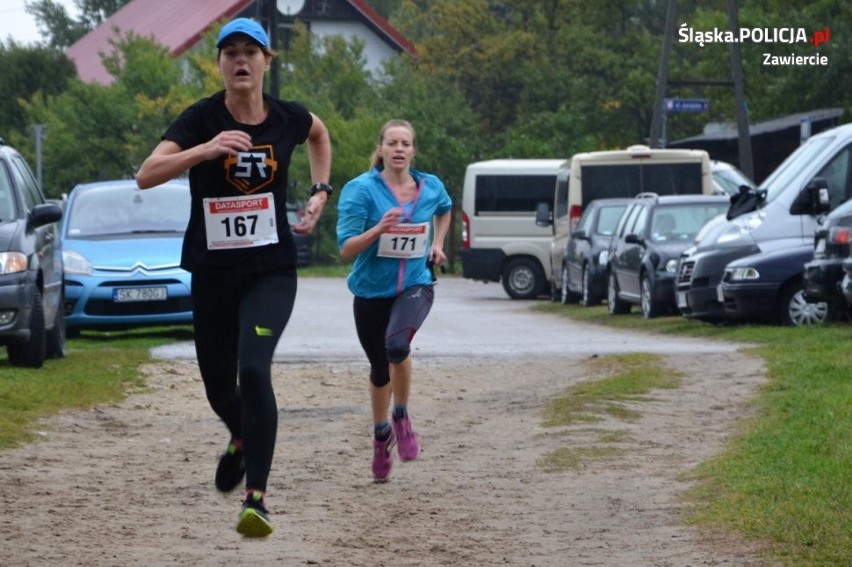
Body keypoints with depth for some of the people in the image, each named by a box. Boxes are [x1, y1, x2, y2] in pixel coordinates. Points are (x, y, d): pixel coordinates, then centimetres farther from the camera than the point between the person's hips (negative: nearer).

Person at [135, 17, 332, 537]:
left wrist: (321, 192, 12)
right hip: (212, 272, 1)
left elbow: (320, 133, 24)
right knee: (218, 385, 14)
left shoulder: (288, 118, -2)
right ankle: (242, 439, 51)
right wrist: (206, 150, -35)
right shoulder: (202, 119, -10)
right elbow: (146, 176, -23)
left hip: (272, 269, -1)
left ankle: (257, 499, -21)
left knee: (254, 369, -23)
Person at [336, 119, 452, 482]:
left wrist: (438, 243, 11)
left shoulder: (430, 187, -2)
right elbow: (346, 250, -17)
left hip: (415, 285, 0)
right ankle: (381, 434, 41)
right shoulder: (361, 190, -13)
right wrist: (379, 228, -32)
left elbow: (445, 209, 25)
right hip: (371, 289, 0)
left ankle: (401, 417, -6)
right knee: (380, 368, 15)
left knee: (396, 345, -30)